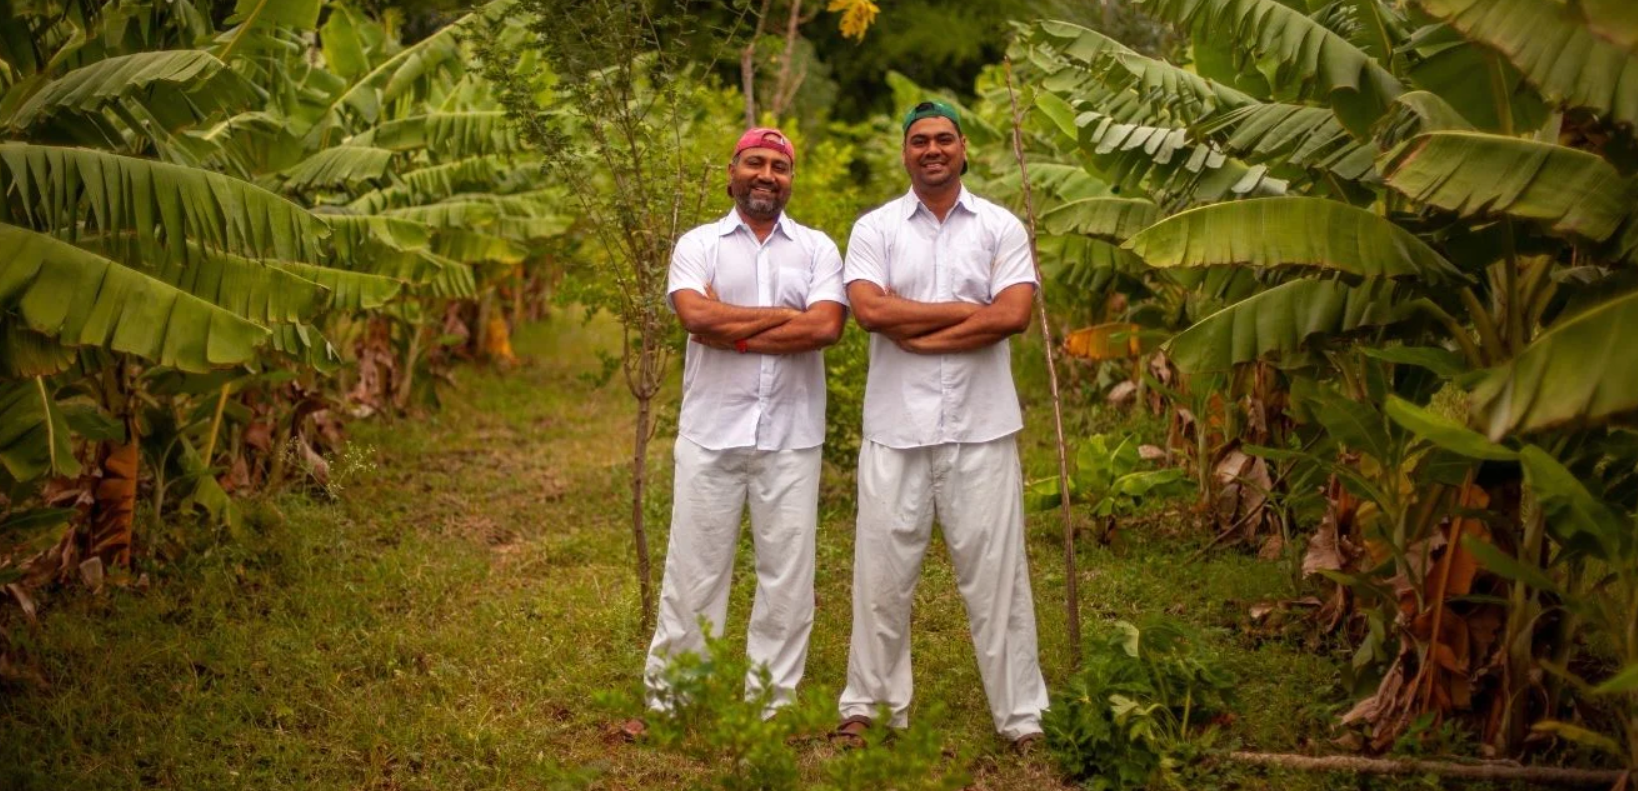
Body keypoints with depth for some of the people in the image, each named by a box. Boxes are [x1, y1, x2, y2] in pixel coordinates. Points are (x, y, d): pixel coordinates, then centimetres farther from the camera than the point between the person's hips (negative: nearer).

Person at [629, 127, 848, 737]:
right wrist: (787, 315, -9)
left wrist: (733, 330, -10)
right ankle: (666, 701, 16)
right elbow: (695, 315, -14)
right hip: (711, 434, -1)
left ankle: (773, 706, 18)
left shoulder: (817, 248, 8)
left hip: (791, 439, 1)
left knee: (787, 576, 6)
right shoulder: (698, 244, 6)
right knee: (693, 572, 5)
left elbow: (827, 326, -10)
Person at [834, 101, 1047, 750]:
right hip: (896, 427, 0)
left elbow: (1014, 315, -8)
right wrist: (967, 310, -9)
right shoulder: (874, 229, 5)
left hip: (982, 427, 0)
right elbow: (870, 310, -11)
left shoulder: (1002, 228, 6)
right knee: (882, 572, 6)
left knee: (994, 572, 5)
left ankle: (1021, 715, 14)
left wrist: (919, 335, -9)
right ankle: (868, 704, 20)